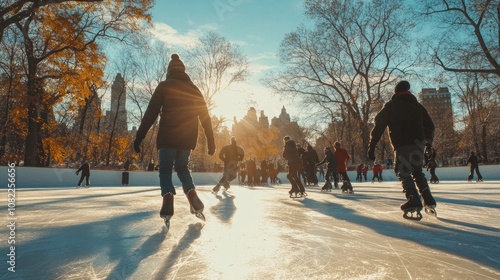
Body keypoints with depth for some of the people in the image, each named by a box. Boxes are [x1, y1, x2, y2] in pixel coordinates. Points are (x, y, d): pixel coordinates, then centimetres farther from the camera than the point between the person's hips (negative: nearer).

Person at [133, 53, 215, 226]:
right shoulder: (194, 89, 14)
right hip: (187, 136, 3)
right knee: (182, 167, 21)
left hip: (168, 135, -3)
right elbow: (205, 117, 10)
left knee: (165, 170, 6)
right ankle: (194, 199, 1)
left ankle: (168, 204, -18)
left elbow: (151, 113, -4)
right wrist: (210, 141, 12)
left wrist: (139, 137, -4)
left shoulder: (164, 86, 4)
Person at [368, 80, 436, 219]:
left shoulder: (390, 106, 3)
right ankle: (429, 201, 17)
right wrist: (428, 141, 32)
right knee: (417, 172, 20)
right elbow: (430, 126, 18)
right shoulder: (417, 106, 16)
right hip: (418, 145, 5)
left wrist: (372, 146, -3)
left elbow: (379, 126, -4)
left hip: (402, 146, -5)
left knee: (404, 173, -1)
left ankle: (413, 201, -19)